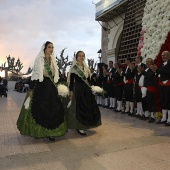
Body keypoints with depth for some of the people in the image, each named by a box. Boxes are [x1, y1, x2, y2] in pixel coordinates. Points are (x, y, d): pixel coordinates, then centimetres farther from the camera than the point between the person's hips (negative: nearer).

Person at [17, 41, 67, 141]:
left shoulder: (53, 60, 12)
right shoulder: (39, 59, -5)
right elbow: (34, 75, -8)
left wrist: (55, 87, 15)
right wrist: (31, 89, -12)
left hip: (51, 87, 5)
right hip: (40, 85, -5)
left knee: (52, 109, 3)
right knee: (39, 109, 2)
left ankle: (50, 132, 13)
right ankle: (37, 131, 19)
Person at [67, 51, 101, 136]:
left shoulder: (86, 67, 13)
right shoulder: (74, 67, -5)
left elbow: (88, 79, 14)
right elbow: (71, 81, -9)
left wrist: (90, 89, 12)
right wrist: (71, 91, -15)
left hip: (86, 89, 7)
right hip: (78, 89, -6)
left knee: (88, 107, 9)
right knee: (79, 108, -4)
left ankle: (84, 125, 25)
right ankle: (78, 127, 5)